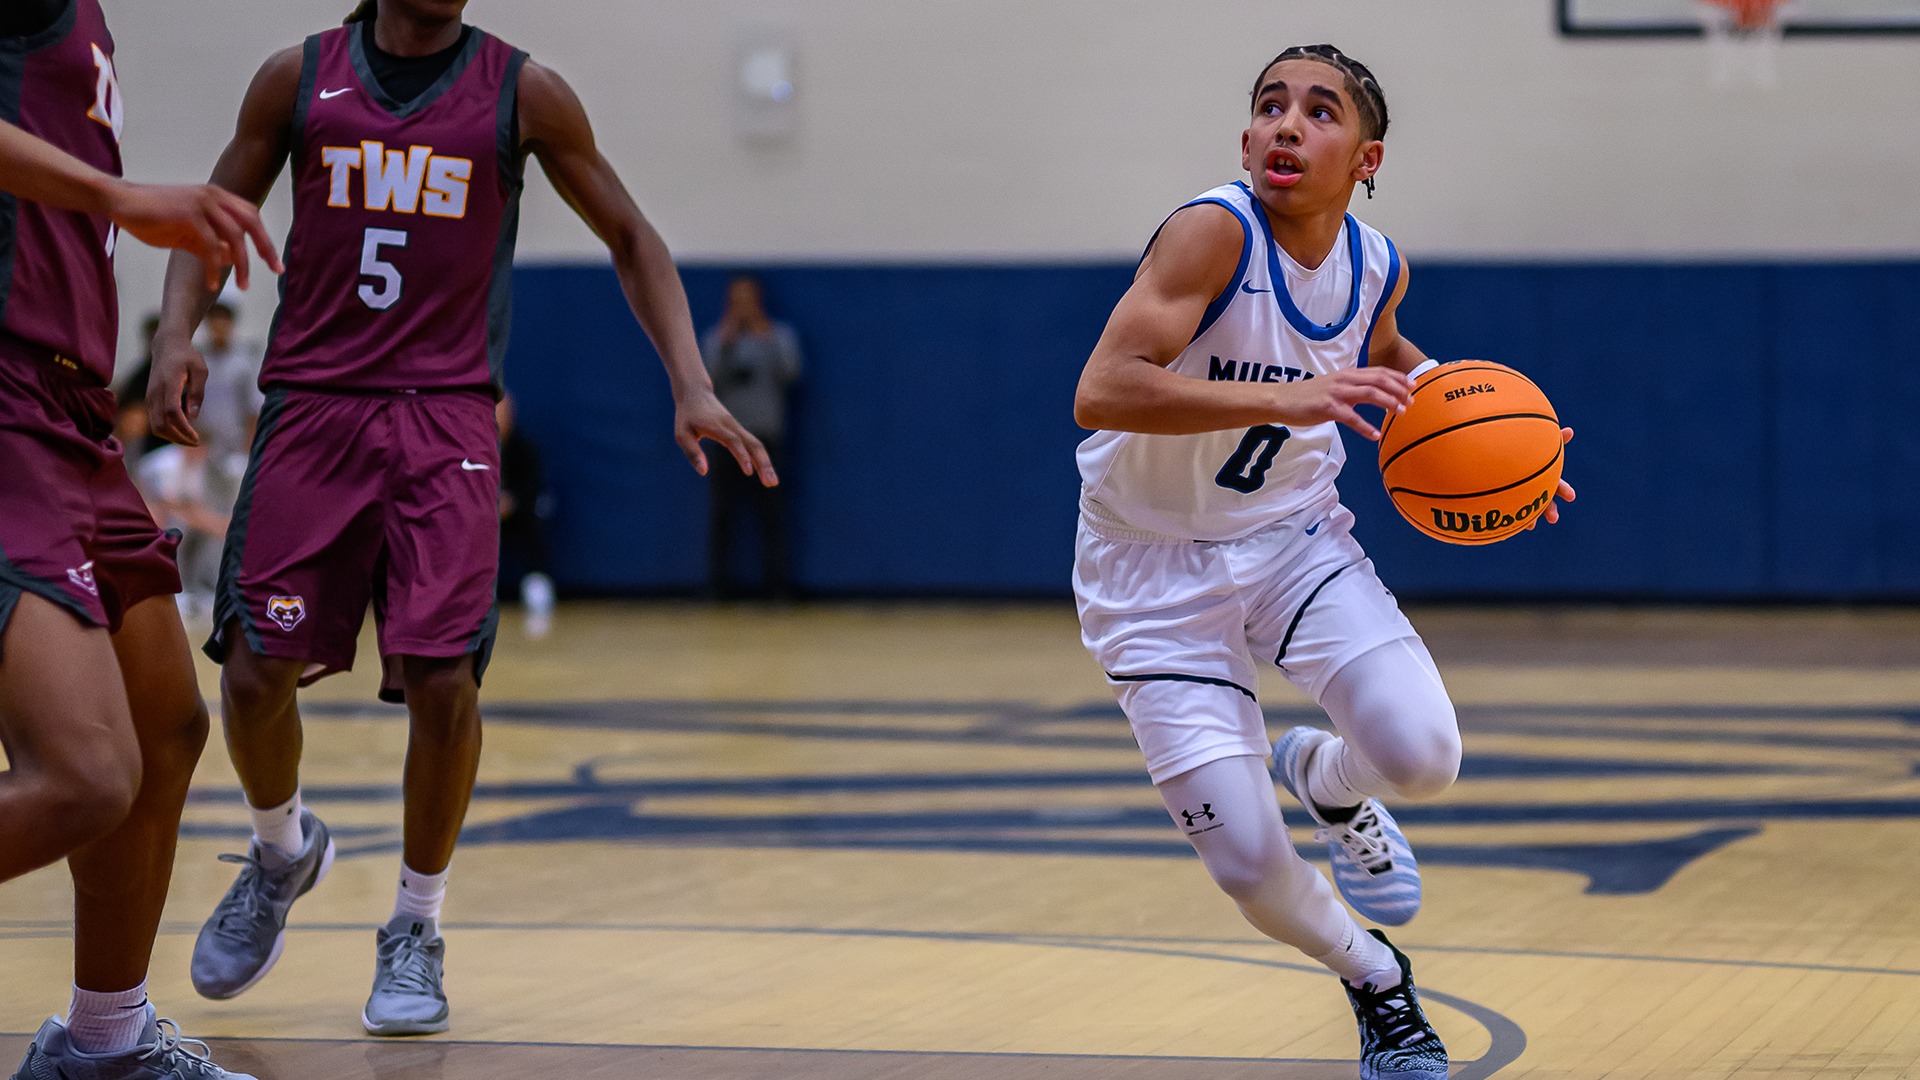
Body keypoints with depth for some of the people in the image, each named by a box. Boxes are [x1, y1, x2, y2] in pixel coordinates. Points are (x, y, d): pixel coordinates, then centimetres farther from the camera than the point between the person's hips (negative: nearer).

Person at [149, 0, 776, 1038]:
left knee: (443, 681, -13)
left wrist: (691, 387, -1)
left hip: (446, 418, -1)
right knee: (255, 671, -6)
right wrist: (176, 333, -7)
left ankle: (416, 929, 8)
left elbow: (630, 238, 9)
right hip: (311, 407, 1)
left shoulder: (522, 93, 2)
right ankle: (282, 852, 27)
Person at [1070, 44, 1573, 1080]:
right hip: (1157, 571, -4)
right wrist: (1285, 399, -44)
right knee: (1247, 863, -10)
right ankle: (1375, 979, 24)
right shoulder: (1214, 231, -25)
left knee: (1421, 755, -20)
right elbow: (1101, 391, -36)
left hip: (1295, 538, 4)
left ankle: (1326, 780, 18)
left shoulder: (1376, 267, -5)